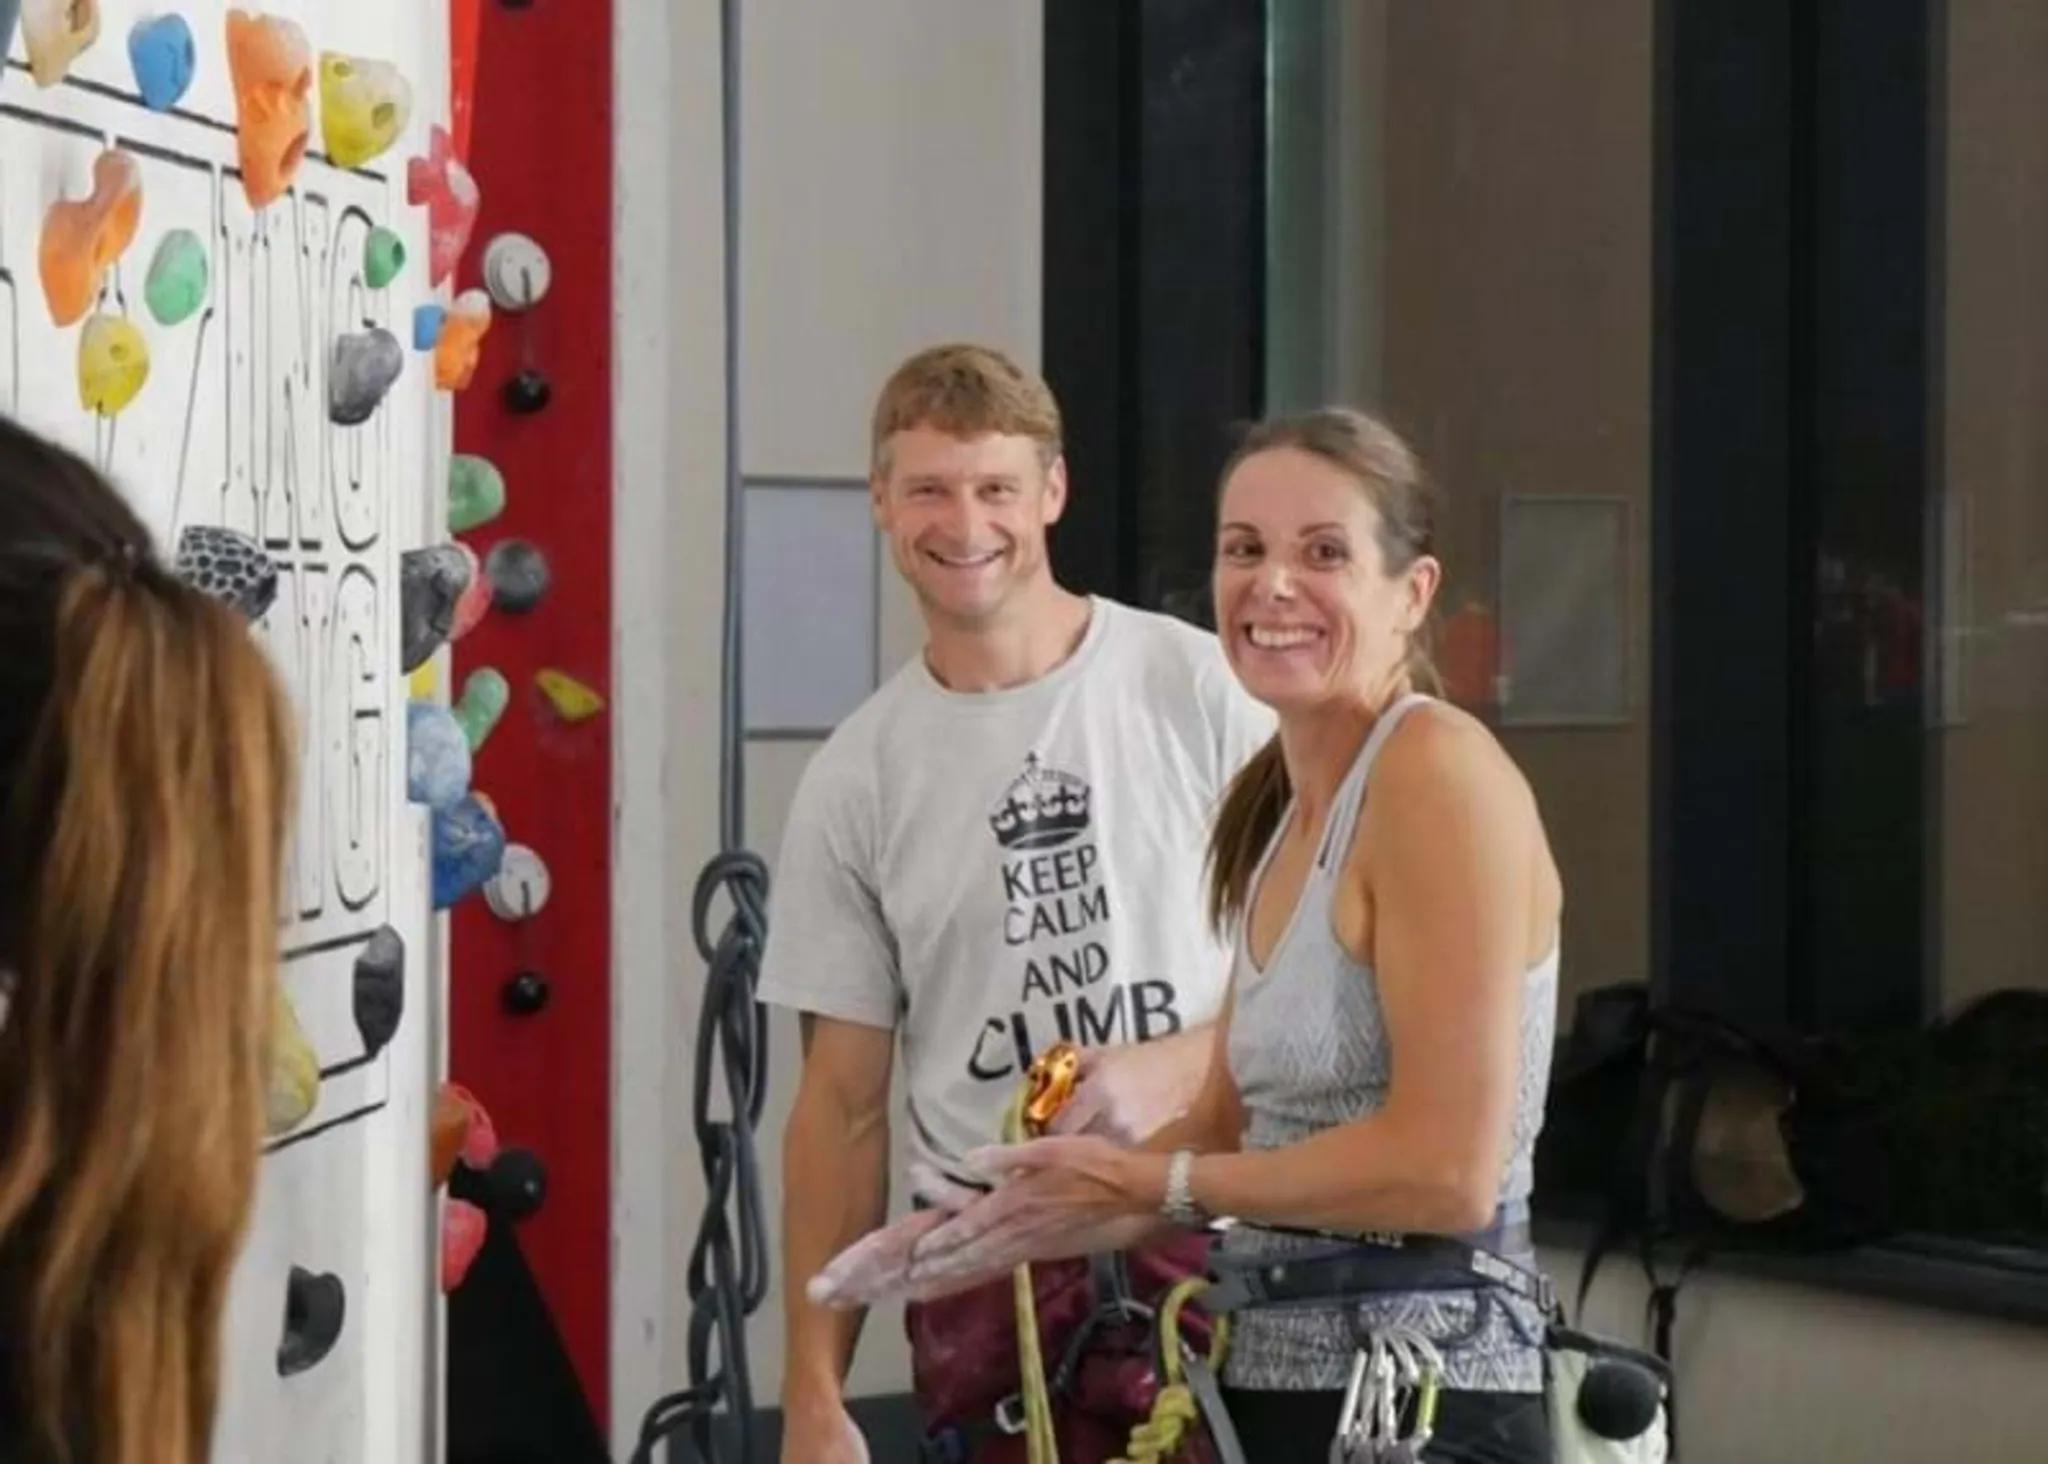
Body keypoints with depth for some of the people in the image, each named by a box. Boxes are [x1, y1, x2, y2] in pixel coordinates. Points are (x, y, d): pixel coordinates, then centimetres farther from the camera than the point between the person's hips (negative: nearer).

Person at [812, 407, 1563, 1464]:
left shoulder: (1435, 771, -15)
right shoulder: (1276, 806, 14)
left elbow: (1445, 1167, -21)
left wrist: (1142, 1183, -12)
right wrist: (1016, 1227, 4)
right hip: (1276, 1377, 9)